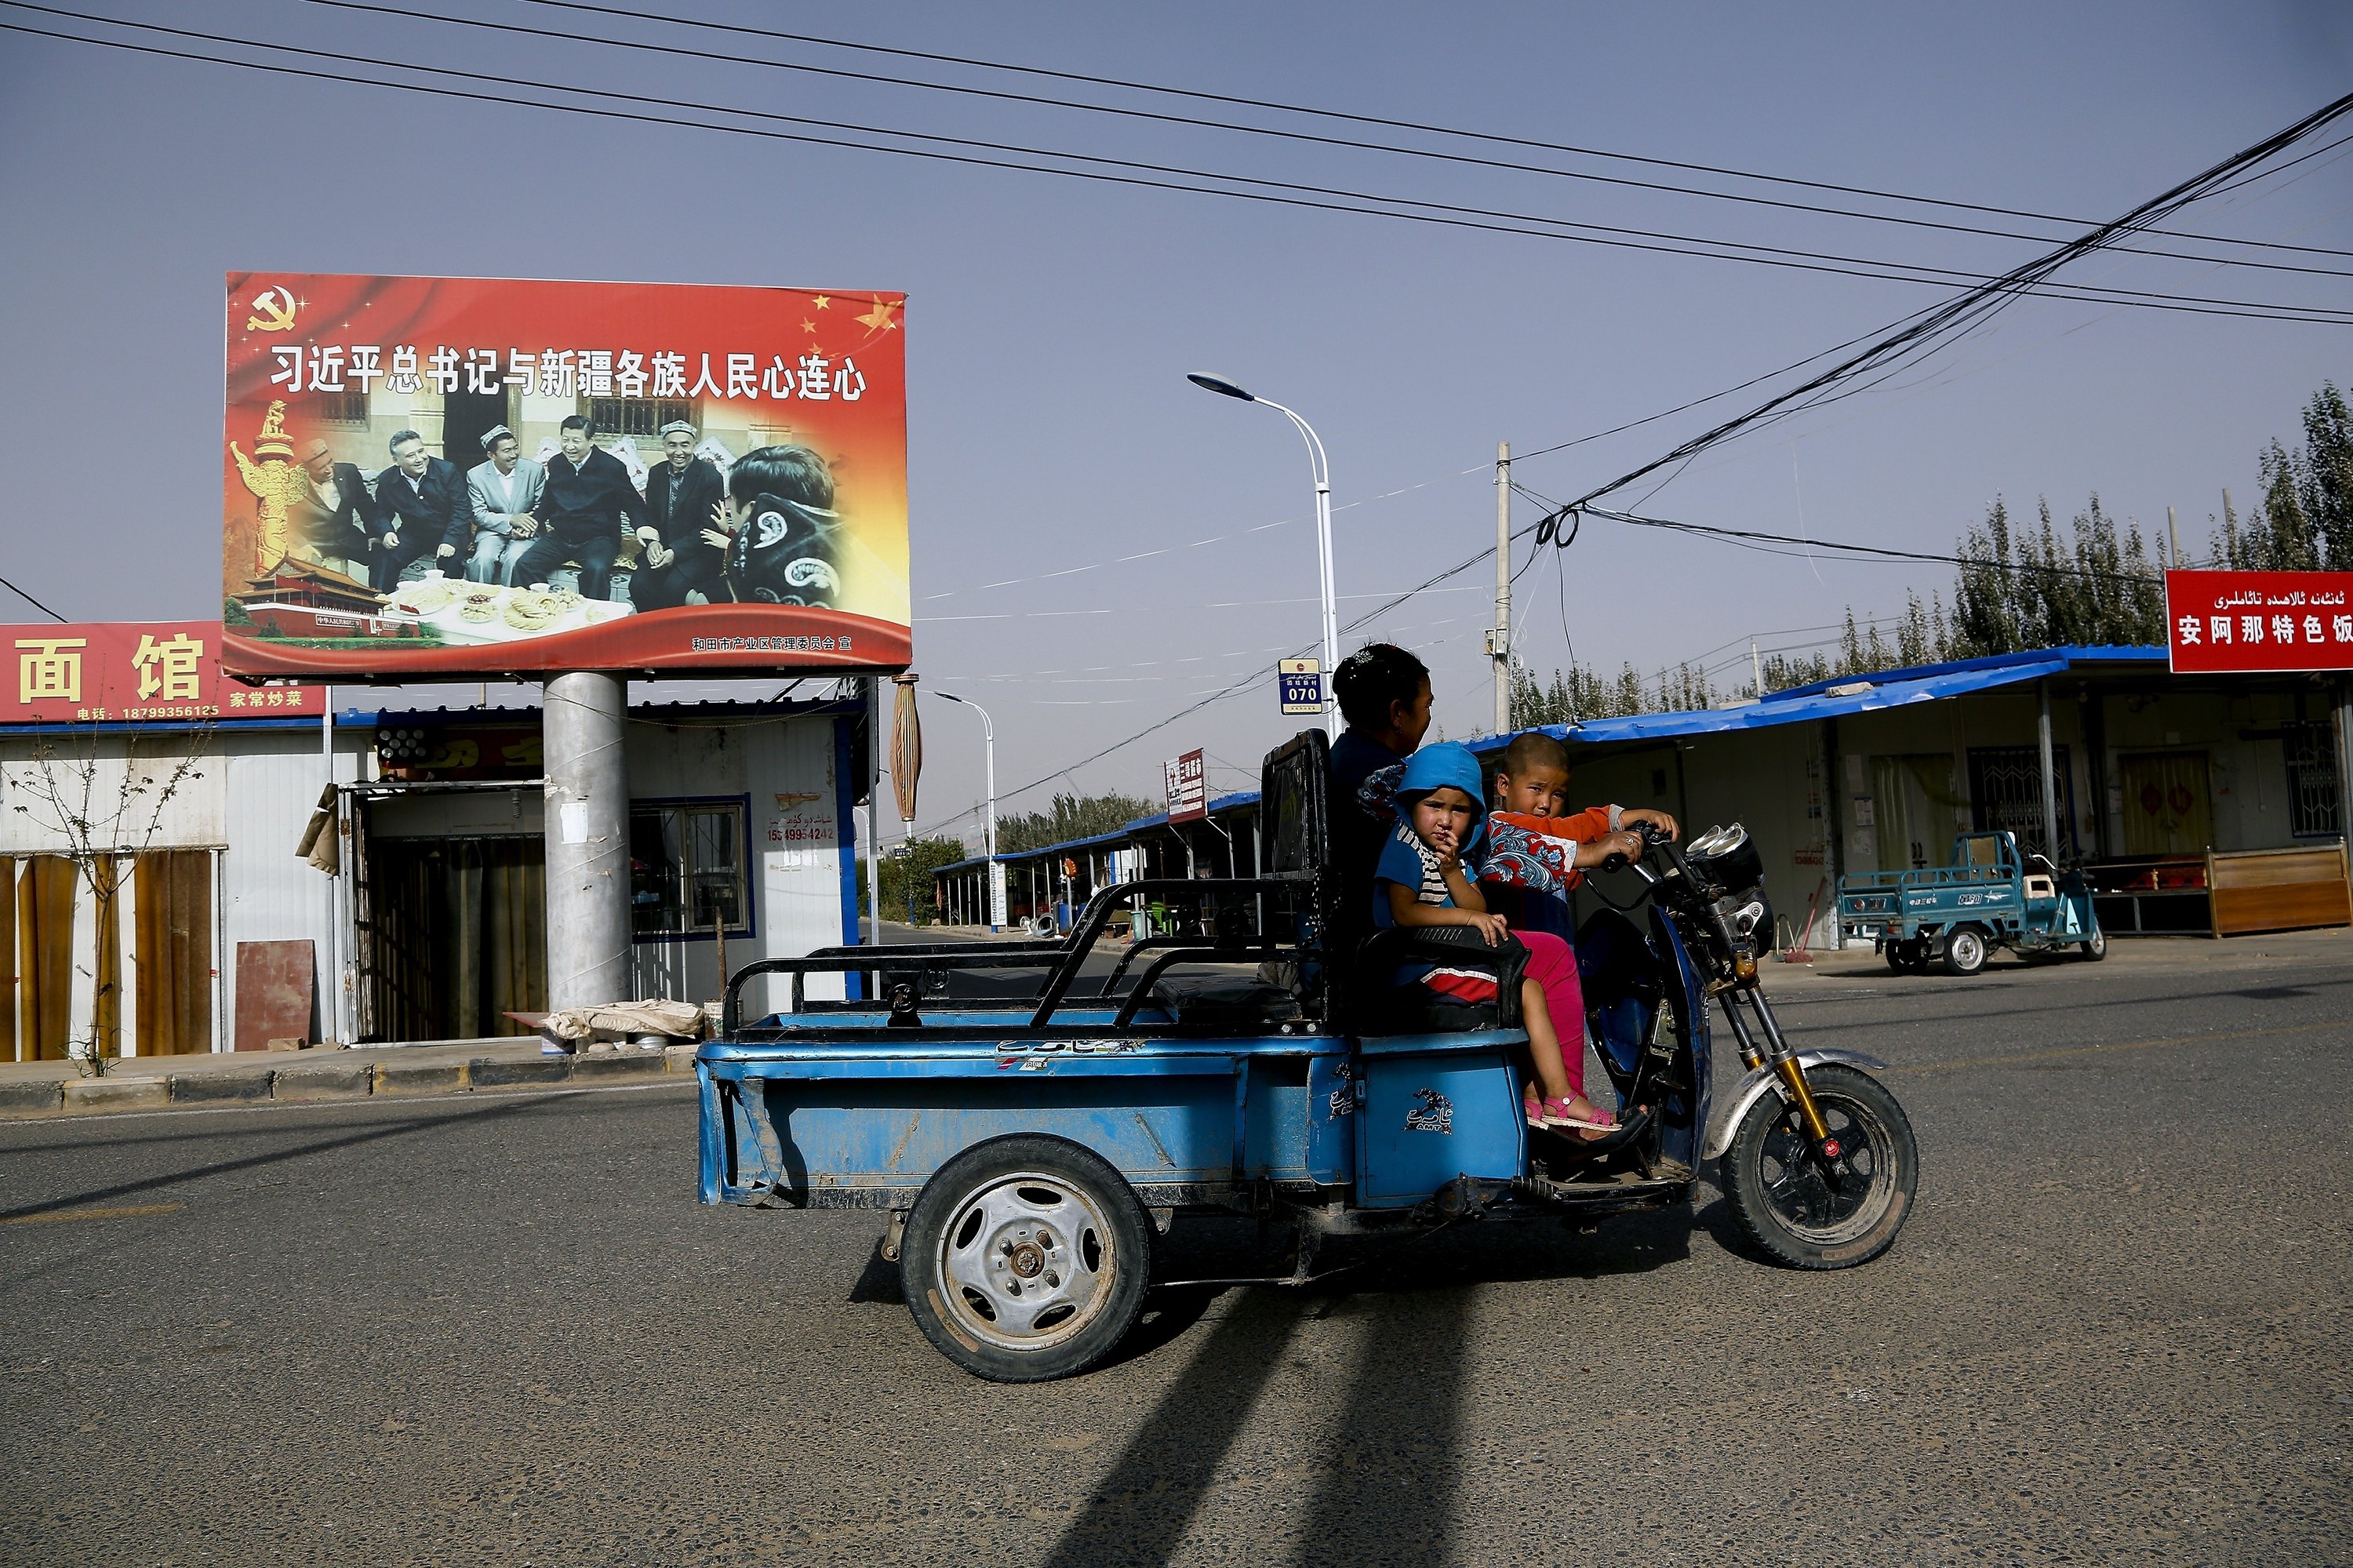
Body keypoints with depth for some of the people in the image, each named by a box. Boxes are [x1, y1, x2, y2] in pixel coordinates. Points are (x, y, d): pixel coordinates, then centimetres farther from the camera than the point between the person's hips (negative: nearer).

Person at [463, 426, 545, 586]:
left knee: (514, 559, -31)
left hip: (525, 533, -1)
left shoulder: (535, 470, -4)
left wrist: (527, 528, -16)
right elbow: (479, 515, -4)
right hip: (493, 530, 1)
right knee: (483, 559, -29)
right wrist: (511, 520, -20)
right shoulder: (476, 476, -4)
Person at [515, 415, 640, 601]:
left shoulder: (611, 467, -4)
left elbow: (632, 504, 0)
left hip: (598, 538, -5)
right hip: (559, 536, 5)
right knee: (524, 565, -18)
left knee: (596, 570, -36)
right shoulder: (555, 464, 10)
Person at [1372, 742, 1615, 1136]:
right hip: (1425, 967, -10)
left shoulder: (1459, 853, 15)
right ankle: (1562, 1100, -8)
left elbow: (1478, 910, 3)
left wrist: (1453, 872, -14)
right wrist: (1468, 918, -25)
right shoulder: (1404, 846, -11)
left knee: (1554, 952, 7)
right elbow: (1404, 913, -23)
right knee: (1529, 992, -15)